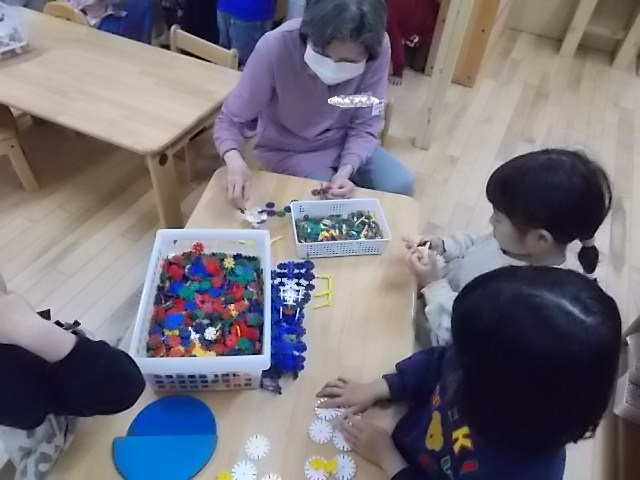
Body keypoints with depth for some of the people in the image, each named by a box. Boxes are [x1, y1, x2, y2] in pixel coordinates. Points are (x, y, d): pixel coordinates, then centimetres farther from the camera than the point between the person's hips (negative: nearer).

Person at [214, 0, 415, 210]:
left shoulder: (379, 49, -24)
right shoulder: (275, 47, -30)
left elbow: (364, 126, -14)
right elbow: (230, 120, -22)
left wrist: (346, 170, -32)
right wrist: (234, 160, -43)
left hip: (345, 143, 3)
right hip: (289, 150, -2)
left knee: (400, 185, -13)